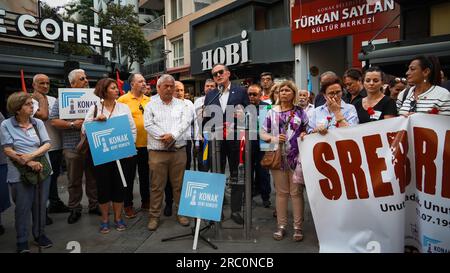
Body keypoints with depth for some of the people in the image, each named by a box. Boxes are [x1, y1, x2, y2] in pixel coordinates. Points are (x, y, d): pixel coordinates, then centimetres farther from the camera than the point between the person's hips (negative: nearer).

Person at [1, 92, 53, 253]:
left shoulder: (38, 123, 4)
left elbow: (47, 144, -1)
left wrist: (31, 155, -17)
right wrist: (28, 163, -18)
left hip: (42, 170, 3)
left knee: (41, 205, 11)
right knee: (23, 207, 5)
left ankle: (40, 234, 29)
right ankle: (22, 241, 21)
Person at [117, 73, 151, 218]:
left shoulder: (149, 100, 8)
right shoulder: (123, 100, -6)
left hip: (147, 145, 4)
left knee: (145, 175, 15)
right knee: (129, 176, 8)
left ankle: (146, 201, 30)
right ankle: (128, 205, 22)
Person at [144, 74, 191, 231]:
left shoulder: (180, 104, 11)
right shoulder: (151, 105, 6)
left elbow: (185, 122, -1)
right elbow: (148, 125, -5)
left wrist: (173, 135, -15)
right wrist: (163, 136, -15)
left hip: (179, 150, 2)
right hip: (157, 151, -1)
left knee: (179, 184, 9)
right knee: (157, 186, 4)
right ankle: (154, 216, 16)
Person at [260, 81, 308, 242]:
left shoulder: (300, 112, 5)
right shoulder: (272, 112, 6)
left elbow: (308, 131, 9)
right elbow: (262, 133, 6)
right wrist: (273, 139, -12)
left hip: (296, 157, -1)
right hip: (278, 157, 1)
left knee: (296, 192, 5)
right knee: (281, 192, 9)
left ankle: (298, 227, 15)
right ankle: (281, 226, 19)